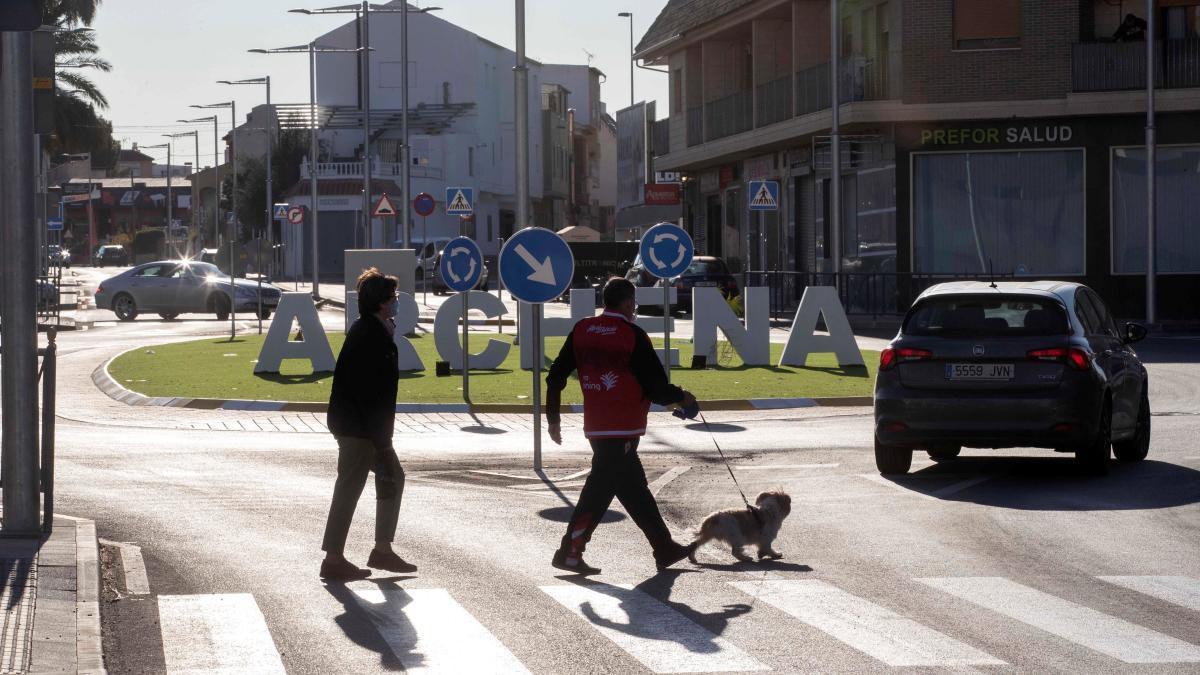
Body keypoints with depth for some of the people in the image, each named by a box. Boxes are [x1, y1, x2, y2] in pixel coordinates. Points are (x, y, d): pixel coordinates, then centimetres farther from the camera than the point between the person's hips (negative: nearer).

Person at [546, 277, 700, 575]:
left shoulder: (581, 331, 6)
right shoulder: (633, 335, -11)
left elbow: (555, 378, 6)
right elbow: (656, 388, -11)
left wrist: (553, 419, 15)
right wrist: (681, 397, 8)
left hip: (595, 425, 7)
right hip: (622, 428, -7)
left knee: (634, 488, 14)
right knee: (600, 489, -3)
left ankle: (665, 549, 21)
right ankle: (570, 552, -4)